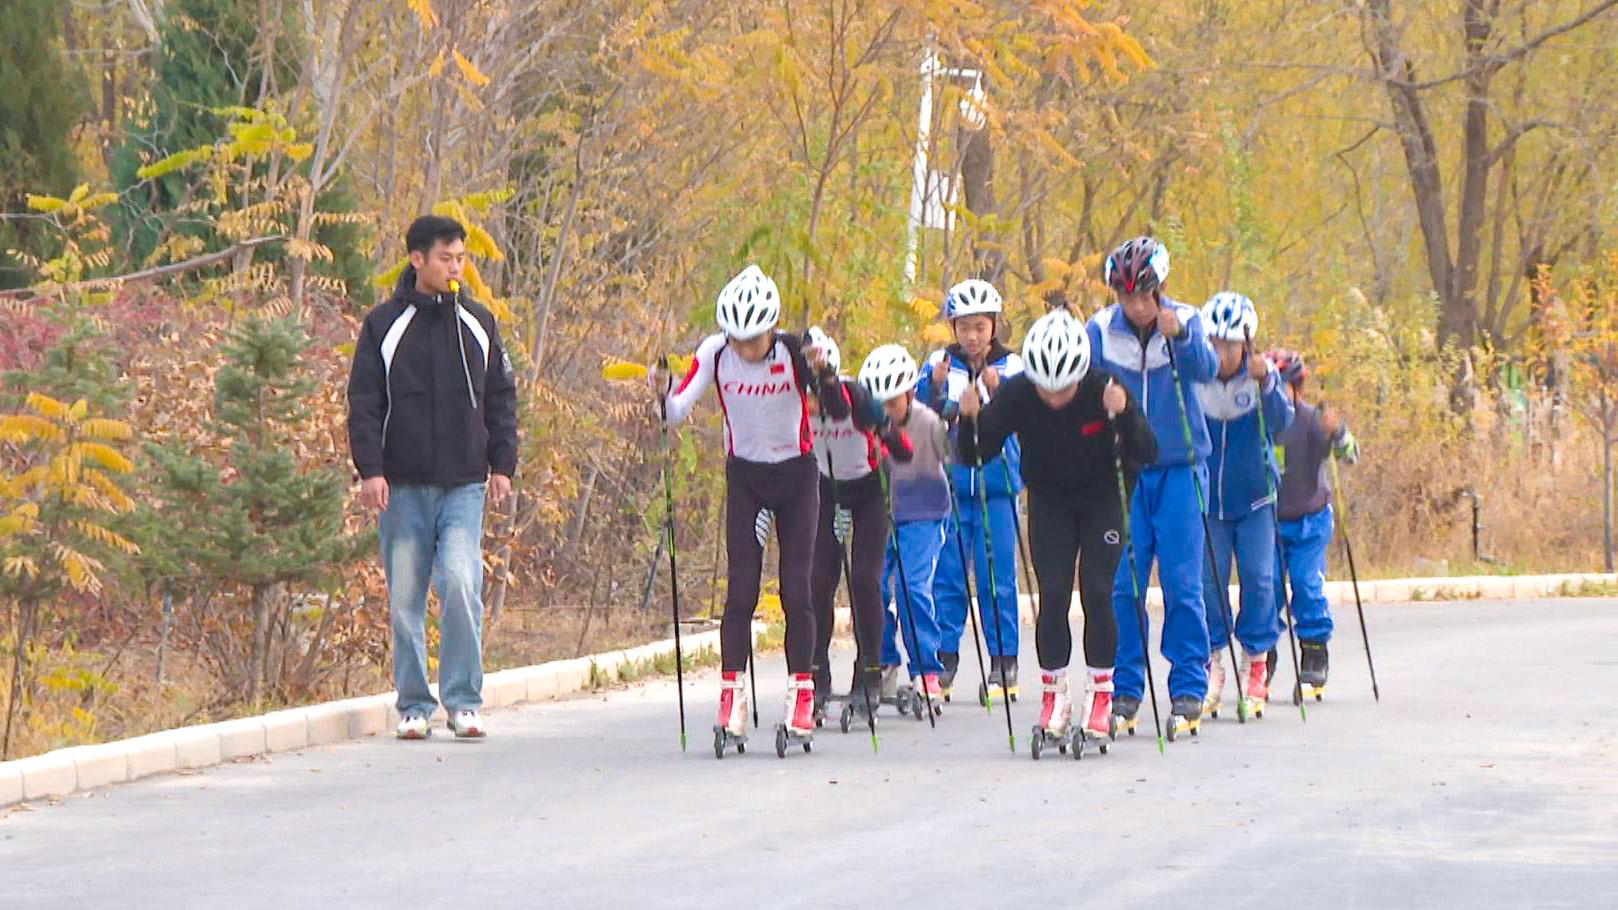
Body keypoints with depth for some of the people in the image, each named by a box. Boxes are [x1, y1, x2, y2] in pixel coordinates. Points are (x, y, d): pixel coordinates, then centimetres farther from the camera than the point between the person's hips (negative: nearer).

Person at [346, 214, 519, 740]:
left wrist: (502, 465, 6)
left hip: (464, 485, 0)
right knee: (405, 597, 1)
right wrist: (370, 469, -8)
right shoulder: (385, 325, 3)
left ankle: (463, 701, -6)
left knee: (461, 583, -15)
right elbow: (364, 403, 1)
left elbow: (501, 398, 15)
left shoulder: (477, 323, 10)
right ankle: (414, 705, 12)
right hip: (404, 486, 0)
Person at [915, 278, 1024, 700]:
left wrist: (997, 392, -29)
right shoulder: (940, 363, 6)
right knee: (947, 575, 1)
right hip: (950, 485, 1)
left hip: (996, 485, -1)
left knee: (997, 577, 0)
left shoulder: (1011, 366, 4)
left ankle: (1003, 664, 6)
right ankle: (943, 661, 8)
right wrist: (934, 386, -26)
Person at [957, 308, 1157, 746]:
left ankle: (1100, 692, 4)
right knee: (1052, 595, -9)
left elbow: (1146, 455, -25)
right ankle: (1053, 692, 2)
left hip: (1101, 499, -1)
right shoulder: (1016, 394, -22)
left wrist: (1123, 415, -42)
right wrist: (969, 419, -37)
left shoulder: (1103, 390, -26)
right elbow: (973, 454, -17)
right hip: (1048, 500, 1)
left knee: (1096, 592, -9)